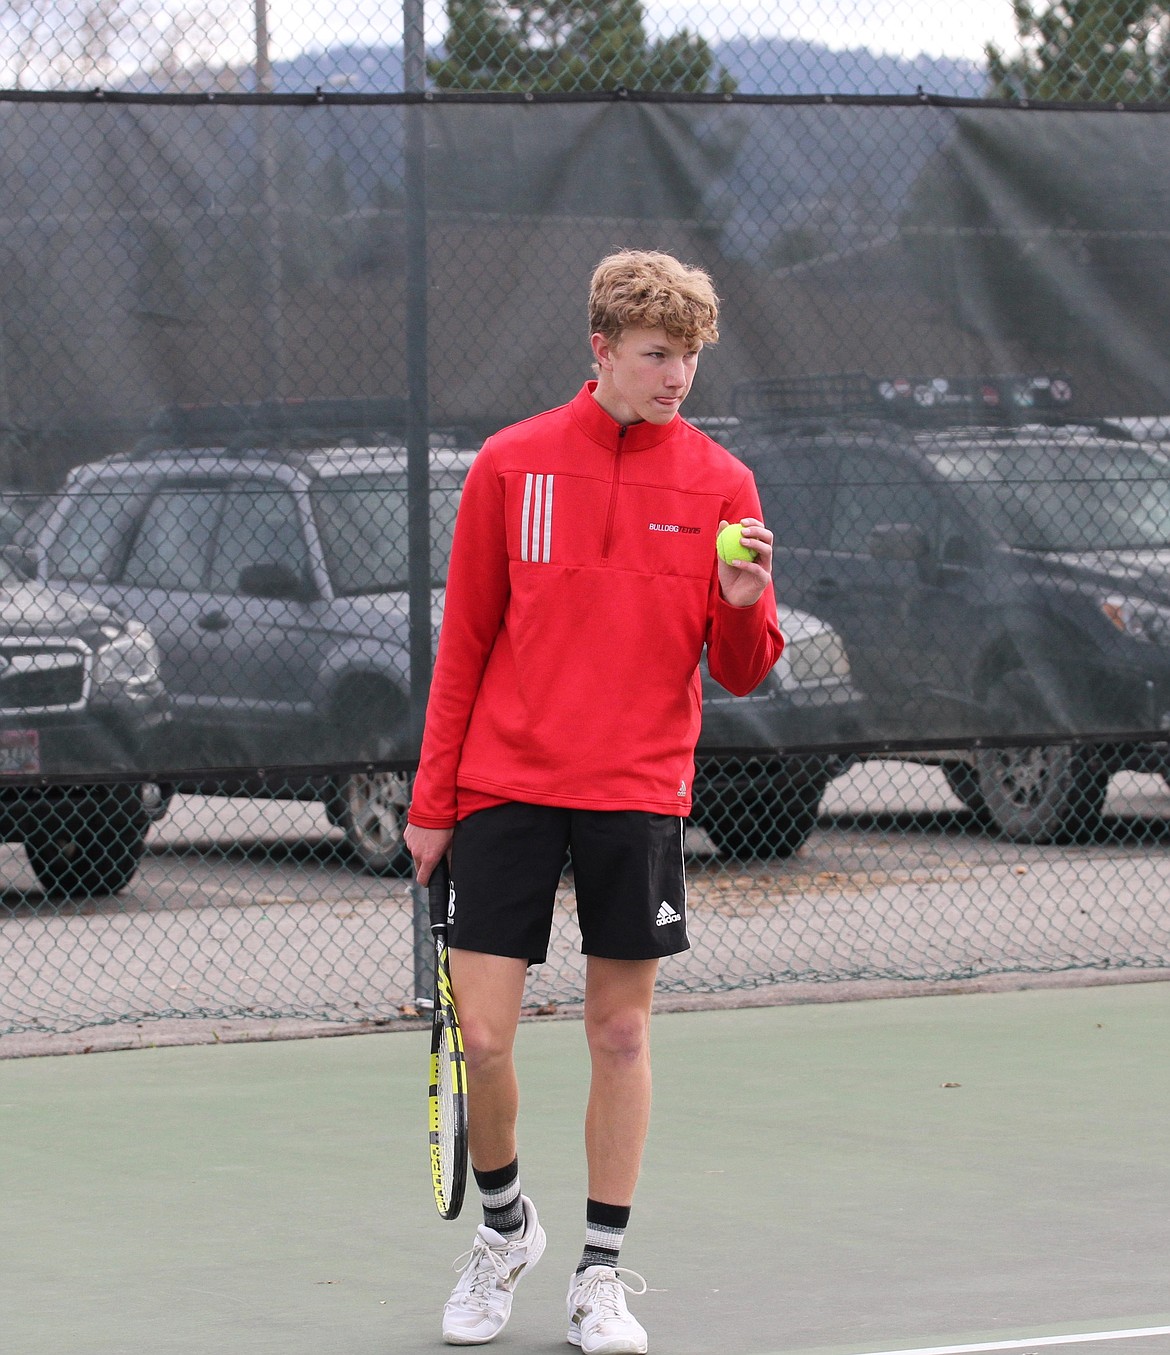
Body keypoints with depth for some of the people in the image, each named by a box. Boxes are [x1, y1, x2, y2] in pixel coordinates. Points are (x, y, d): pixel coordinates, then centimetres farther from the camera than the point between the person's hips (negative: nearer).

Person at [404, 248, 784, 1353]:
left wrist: (744, 606, -18)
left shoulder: (718, 483, 2)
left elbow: (739, 675, 4)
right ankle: (503, 1224, 22)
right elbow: (463, 644, 7)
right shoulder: (511, 464, 1)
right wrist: (432, 800, 5)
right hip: (506, 787, 0)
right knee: (481, 1036, -4)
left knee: (621, 1029, 4)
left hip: (638, 794, 1)